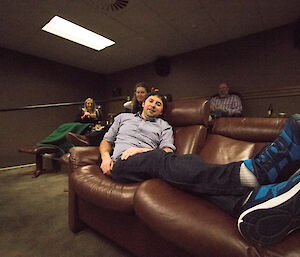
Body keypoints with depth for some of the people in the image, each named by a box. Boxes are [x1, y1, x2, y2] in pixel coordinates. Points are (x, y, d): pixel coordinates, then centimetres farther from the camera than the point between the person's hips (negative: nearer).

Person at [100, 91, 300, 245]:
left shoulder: (164, 126, 22)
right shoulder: (123, 117, 27)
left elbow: (168, 151, 6)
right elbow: (106, 141, 25)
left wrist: (142, 149, -10)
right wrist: (105, 157, 3)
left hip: (151, 163, 2)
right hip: (122, 164, -1)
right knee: (161, 159, -36)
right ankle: (252, 171, -56)